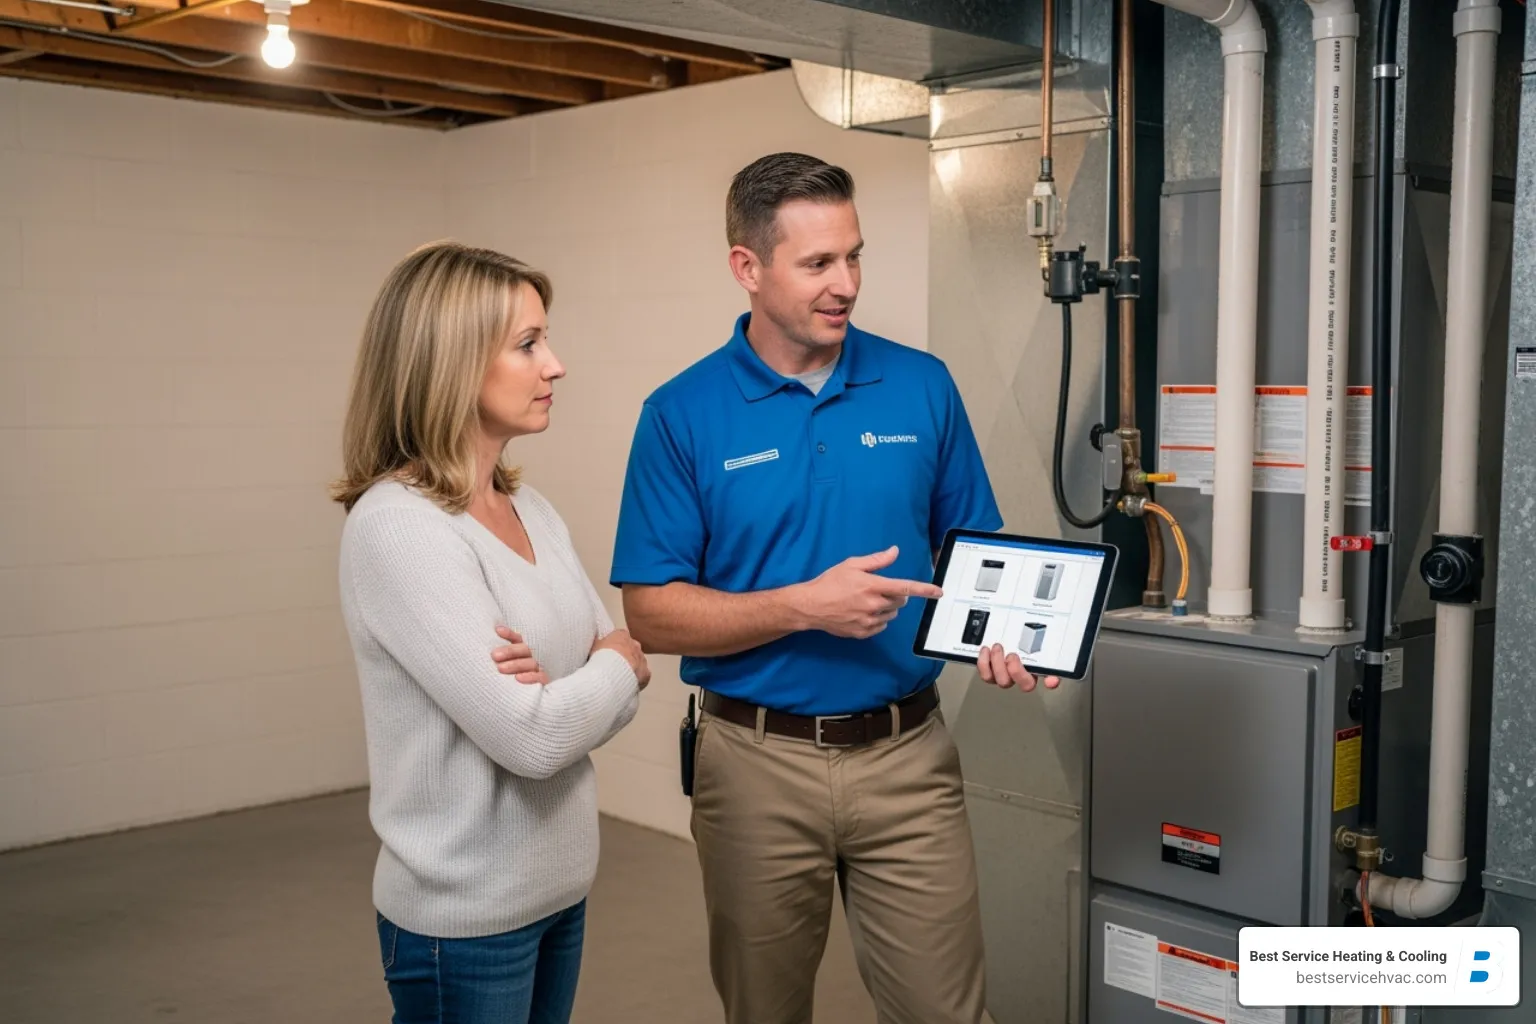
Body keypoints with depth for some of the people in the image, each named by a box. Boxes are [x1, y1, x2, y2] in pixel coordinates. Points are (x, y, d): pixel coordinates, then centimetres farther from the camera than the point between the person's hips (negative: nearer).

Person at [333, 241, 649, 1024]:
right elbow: (530, 737, -24)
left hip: (560, 887, 7)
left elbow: (617, 681, 5)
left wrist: (558, 683, -15)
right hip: (465, 915, -7)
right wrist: (619, 665, -6)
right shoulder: (396, 526, -20)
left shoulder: (532, 510, 4)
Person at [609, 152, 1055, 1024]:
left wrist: (999, 635, -12)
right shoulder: (682, 414, -5)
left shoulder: (923, 386, 1)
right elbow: (652, 614, -7)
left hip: (908, 754, 1)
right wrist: (804, 606, -20)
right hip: (759, 763, -1)